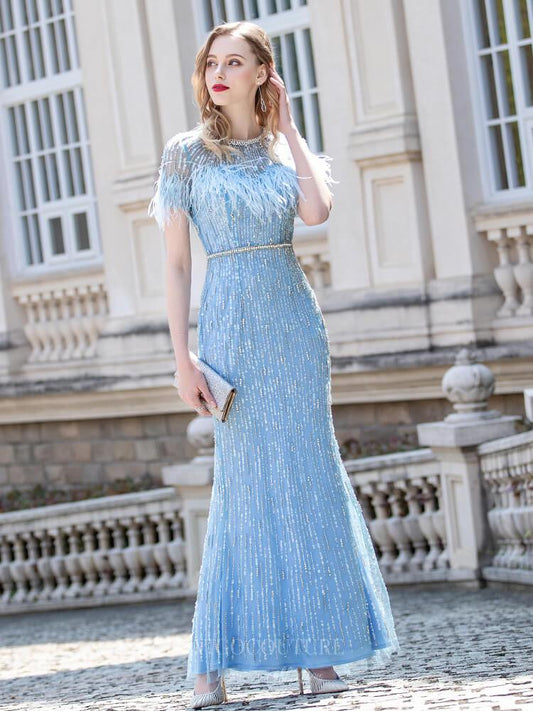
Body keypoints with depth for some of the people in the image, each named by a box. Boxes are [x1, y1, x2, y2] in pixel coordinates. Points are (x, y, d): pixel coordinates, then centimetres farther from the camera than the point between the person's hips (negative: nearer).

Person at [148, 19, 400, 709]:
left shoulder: (288, 146, 9)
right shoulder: (186, 153, 1)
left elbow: (317, 210, -13)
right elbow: (176, 263, -2)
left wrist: (286, 127, -2)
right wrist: (181, 356, -9)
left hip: (295, 321, 4)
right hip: (230, 322, -3)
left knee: (309, 476, 3)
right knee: (251, 481, -7)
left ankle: (317, 650, 9)